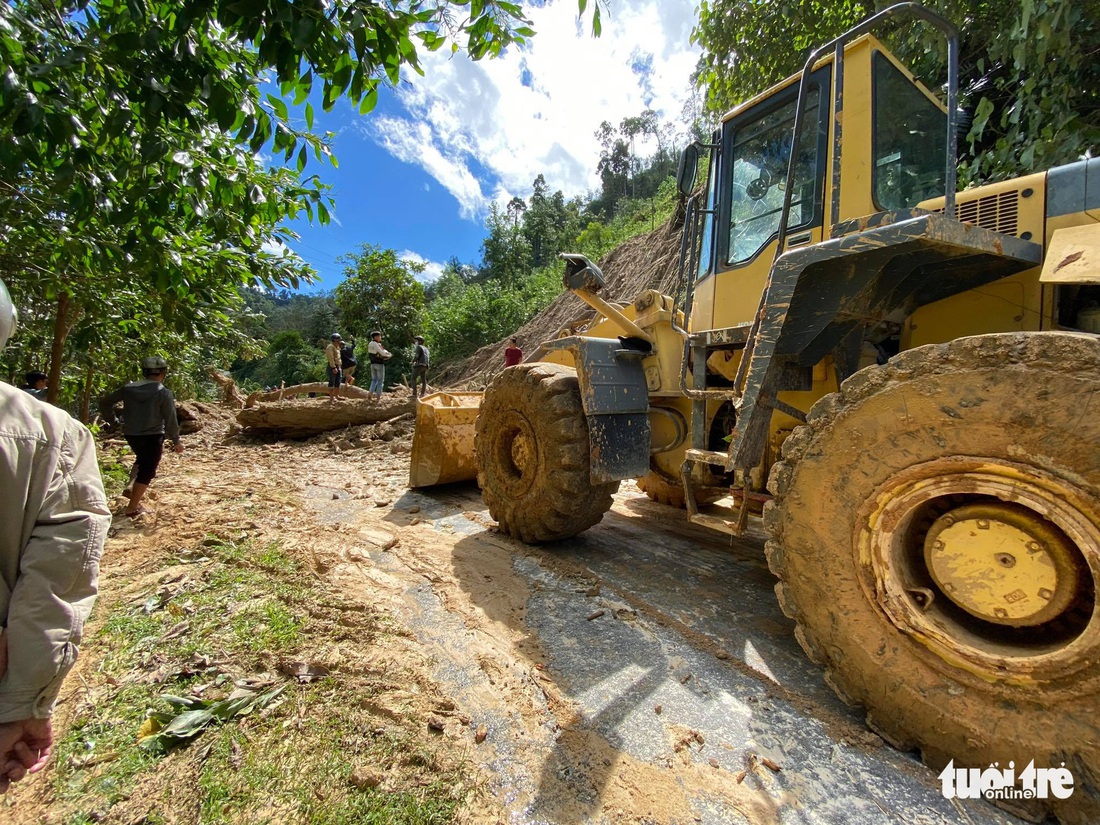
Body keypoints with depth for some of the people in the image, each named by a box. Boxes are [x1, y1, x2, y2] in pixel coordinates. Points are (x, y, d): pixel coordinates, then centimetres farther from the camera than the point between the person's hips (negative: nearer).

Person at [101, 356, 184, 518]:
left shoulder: (128, 388, 2)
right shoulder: (164, 393, -13)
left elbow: (104, 403, 8)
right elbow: (170, 421, -13)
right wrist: (176, 440, -2)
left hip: (131, 435, 6)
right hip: (152, 436, -6)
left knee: (142, 459, 32)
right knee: (147, 470, 5)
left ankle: (131, 486, 15)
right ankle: (133, 508, 6)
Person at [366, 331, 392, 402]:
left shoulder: (370, 344, 10)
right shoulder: (377, 344, -16)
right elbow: (382, 353, -17)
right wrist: (389, 355, 2)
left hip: (373, 363, 8)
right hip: (379, 364, -8)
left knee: (374, 380, 14)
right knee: (380, 380, 2)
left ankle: (369, 394, 3)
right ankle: (378, 396, 2)